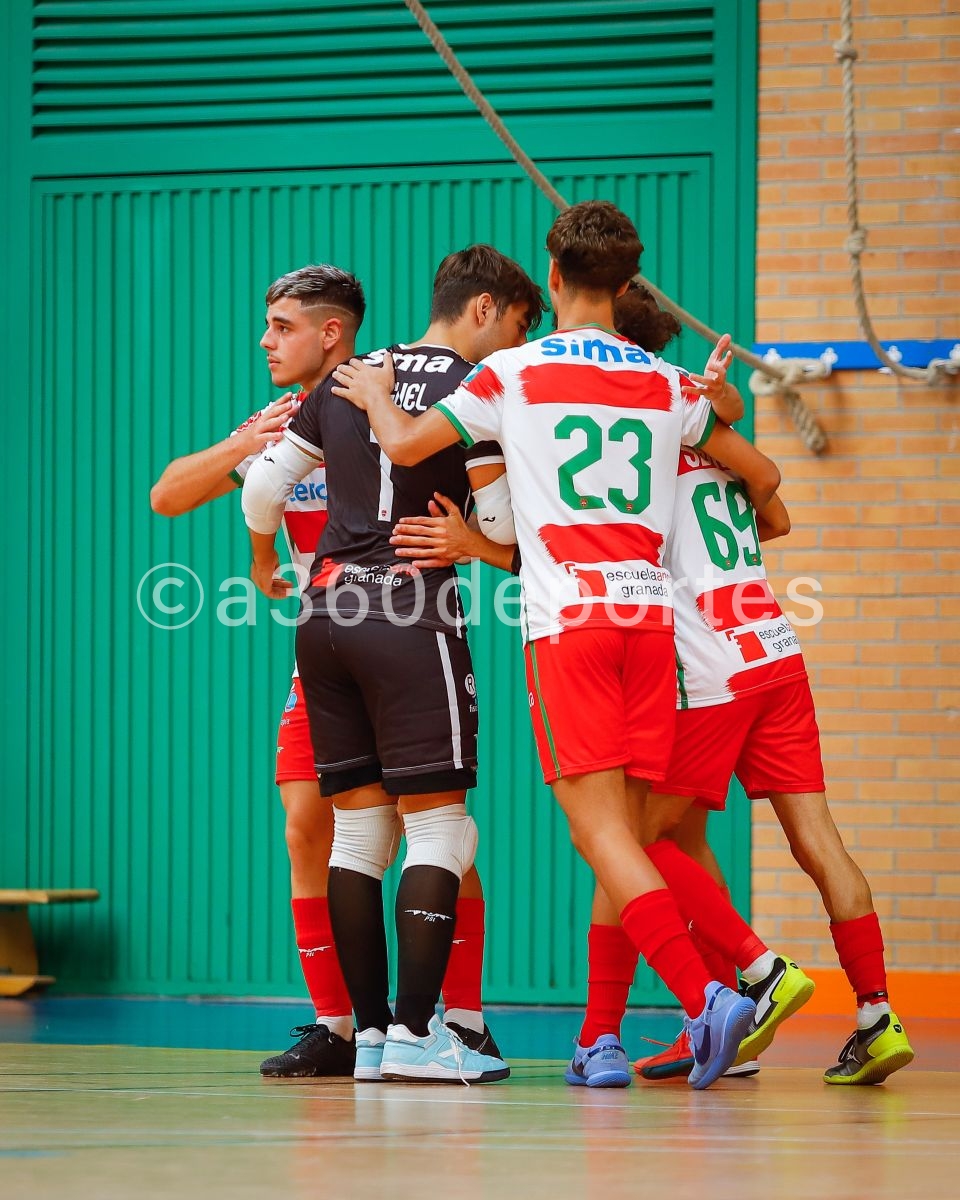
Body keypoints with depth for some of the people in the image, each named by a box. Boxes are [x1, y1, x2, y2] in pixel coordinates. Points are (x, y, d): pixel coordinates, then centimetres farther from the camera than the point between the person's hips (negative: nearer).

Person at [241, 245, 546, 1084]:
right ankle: (415, 1034, -10)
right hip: (408, 617, -7)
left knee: (358, 829, 9)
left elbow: (264, 485, 18)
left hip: (327, 610, 7)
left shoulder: (348, 381, 15)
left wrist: (264, 559, 36)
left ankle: (370, 1032, 9)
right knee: (439, 828, -3)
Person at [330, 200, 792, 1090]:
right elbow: (762, 476, 26)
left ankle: (704, 995, -25)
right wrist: (755, 518, 48)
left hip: (567, 617, -4)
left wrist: (374, 393, 21)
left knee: (600, 831, -8)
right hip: (649, 611, 4)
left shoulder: (515, 372, 2)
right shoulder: (667, 385, 13)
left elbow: (405, 446, 0)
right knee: (623, 834, 7)